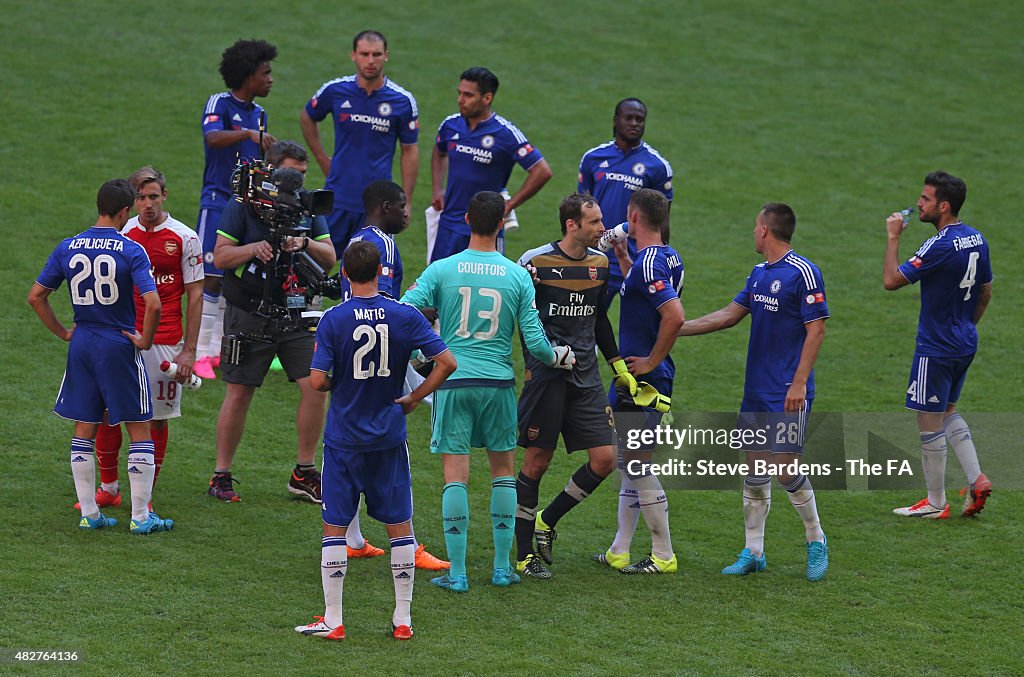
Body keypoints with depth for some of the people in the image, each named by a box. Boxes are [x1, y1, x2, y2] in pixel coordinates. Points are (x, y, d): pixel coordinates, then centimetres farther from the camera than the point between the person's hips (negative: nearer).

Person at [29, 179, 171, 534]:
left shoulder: (68, 248, 2)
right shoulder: (131, 251, -12)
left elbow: (35, 297, 5)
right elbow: (153, 304, -22)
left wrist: (63, 332, 12)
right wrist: (144, 341, -7)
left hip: (82, 345, 4)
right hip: (120, 345, -4)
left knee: (84, 429, 13)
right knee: (139, 430, 5)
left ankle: (89, 513, 14)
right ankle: (140, 516, 5)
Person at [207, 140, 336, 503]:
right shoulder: (244, 206, -4)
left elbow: (330, 258, 2)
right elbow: (220, 256, -6)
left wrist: (304, 244, -17)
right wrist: (253, 248, -23)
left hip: (297, 316, 3)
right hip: (250, 317, -3)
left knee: (315, 386, -7)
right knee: (238, 394, 0)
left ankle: (304, 473, 7)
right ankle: (221, 476, 11)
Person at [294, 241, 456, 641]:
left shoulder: (333, 320, -10)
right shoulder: (405, 316, -5)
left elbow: (317, 381, -13)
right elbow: (446, 362, -9)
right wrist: (414, 398, 3)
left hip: (344, 439, -1)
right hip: (389, 438, 2)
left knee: (335, 527, 6)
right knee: (400, 526, 11)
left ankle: (332, 620, 7)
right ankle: (403, 619, 12)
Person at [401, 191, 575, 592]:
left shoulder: (441, 270, -4)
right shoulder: (517, 276, -1)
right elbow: (535, 341, -2)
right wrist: (559, 357, 19)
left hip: (452, 381, -1)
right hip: (499, 382, 1)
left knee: (456, 475, 0)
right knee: (503, 471, 15)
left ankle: (457, 572, -2)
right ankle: (502, 567, 17)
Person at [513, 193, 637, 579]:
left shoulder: (600, 263, 10)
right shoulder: (535, 262, -8)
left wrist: (619, 367, 19)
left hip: (586, 375, 6)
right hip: (545, 375, -6)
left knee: (605, 458, -3)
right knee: (537, 461, -1)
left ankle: (547, 521, 17)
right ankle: (525, 554, 9)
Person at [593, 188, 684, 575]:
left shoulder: (648, 263, -20)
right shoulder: (669, 258, 9)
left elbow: (675, 316, -32)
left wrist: (651, 361, -21)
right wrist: (622, 257, 23)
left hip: (642, 381, -10)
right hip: (641, 382, 10)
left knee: (637, 466, -2)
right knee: (630, 464, 16)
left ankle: (663, 557, 3)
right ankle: (620, 552, 22)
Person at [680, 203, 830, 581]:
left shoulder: (803, 272, -12)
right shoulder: (759, 274, 13)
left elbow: (816, 330, -14)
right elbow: (729, 315, 21)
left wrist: (799, 383, -19)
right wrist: (675, 329, 19)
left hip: (788, 393, -8)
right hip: (756, 390, 8)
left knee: (785, 468, -9)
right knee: (754, 468, 7)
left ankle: (816, 541, 10)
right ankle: (753, 552, 14)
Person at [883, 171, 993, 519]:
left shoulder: (940, 247, -24)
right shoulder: (976, 239, 3)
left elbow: (892, 280, -23)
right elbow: (986, 291, 14)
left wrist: (893, 237, -13)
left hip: (937, 348, -9)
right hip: (965, 344, 9)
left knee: (930, 424, 3)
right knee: (948, 413, 23)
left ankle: (935, 503, 11)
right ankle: (976, 480, 12)